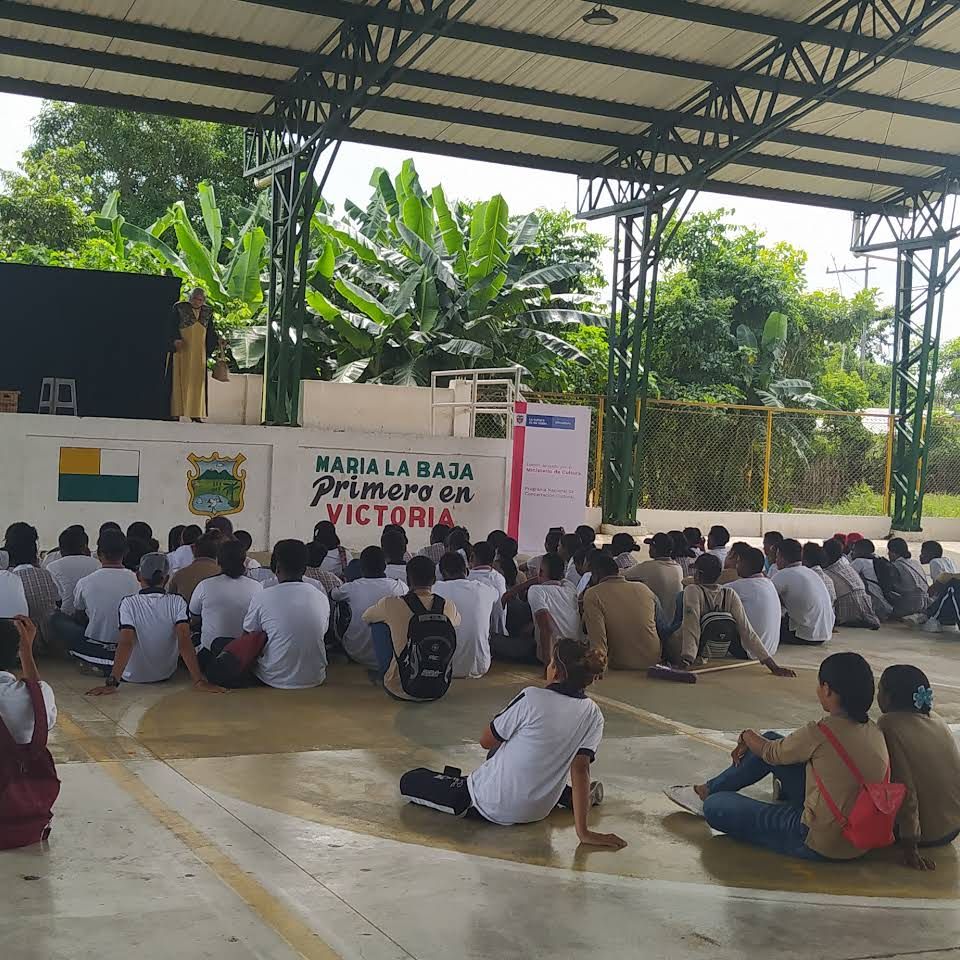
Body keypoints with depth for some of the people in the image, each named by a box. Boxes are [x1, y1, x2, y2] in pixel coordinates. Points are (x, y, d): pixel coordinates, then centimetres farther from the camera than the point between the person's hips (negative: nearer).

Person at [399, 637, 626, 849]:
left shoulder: (531, 698, -20)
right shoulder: (593, 715, -8)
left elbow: (486, 741, -8)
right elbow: (580, 769, -15)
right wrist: (583, 832, -15)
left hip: (493, 806, -4)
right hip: (538, 811, 4)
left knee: (409, 781, 9)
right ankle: (573, 796, 24)